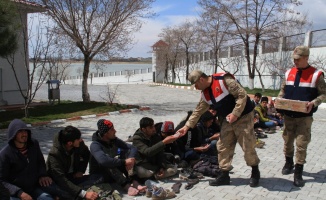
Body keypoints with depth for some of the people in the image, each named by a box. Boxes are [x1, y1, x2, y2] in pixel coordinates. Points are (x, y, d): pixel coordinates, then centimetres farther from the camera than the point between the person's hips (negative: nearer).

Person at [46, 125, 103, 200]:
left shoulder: (79, 144, -10)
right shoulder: (54, 154, -27)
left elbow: (86, 154, 15)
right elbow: (61, 180, -35)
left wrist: (81, 170, -1)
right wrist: (84, 193, -44)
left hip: (74, 177, 6)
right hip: (59, 184, -5)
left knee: (99, 178, -20)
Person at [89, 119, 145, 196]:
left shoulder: (114, 140, -4)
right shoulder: (95, 145, -24)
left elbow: (133, 148, -6)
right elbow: (103, 161, -42)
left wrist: (130, 159, -28)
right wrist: (124, 162, -36)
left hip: (116, 172, 6)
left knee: (126, 152, -13)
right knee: (108, 163, -35)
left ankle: (133, 182, -27)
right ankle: (127, 187, -42)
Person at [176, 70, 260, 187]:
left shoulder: (223, 80, -21)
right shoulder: (205, 94, 5)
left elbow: (242, 95, -22)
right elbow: (198, 111, 13)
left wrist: (235, 114, -24)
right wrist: (187, 126, 10)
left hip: (243, 117, -8)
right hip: (227, 120, 8)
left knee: (248, 147, -2)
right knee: (223, 147, 5)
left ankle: (255, 173, 20)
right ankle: (224, 175, 16)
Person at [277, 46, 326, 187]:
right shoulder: (289, 73, 7)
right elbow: (283, 90, 15)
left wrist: (313, 103, -20)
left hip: (304, 116, -4)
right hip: (288, 115, 4)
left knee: (301, 144, -2)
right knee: (287, 140, 16)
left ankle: (298, 173, 9)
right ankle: (288, 163, 38)